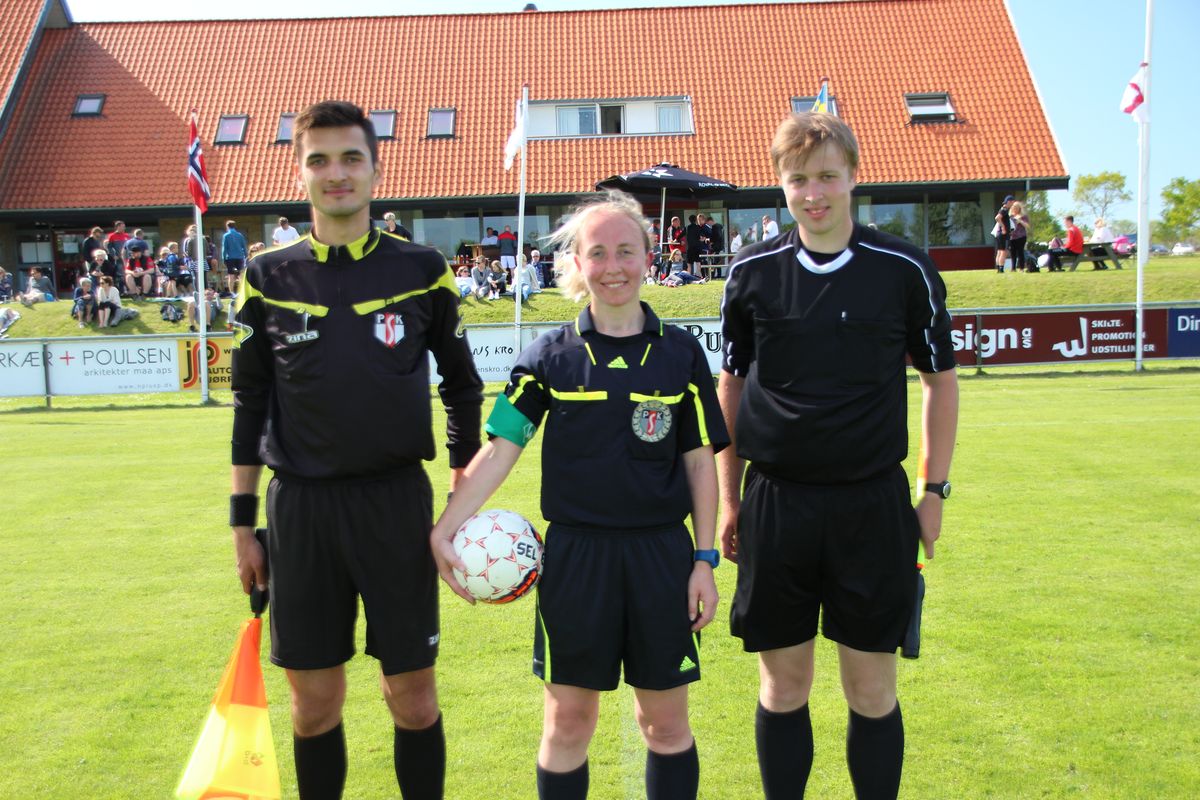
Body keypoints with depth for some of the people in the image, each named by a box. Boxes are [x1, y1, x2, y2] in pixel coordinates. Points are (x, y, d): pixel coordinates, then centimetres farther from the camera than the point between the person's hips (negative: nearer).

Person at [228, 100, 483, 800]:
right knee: (315, 705, 10)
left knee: (414, 701, 5)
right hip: (301, 507, 1)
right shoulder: (268, 277, 3)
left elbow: (463, 389, 8)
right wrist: (244, 523, 7)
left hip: (398, 503, -1)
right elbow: (250, 406, 8)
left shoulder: (422, 270, 1)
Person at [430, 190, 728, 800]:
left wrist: (704, 559, 1)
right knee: (567, 720, 8)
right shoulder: (550, 356, 1)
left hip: (661, 554, 1)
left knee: (666, 721, 10)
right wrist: (444, 529, -10)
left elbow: (700, 461, 5)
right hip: (574, 555, 0)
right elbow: (500, 448, -1)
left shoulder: (680, 353, 3)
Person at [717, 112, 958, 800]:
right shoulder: (753, 271, 2)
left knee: (873, 690, 6)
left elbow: (941, 380, 7)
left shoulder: (905, 269, -1)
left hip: (873, 506, -1)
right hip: (775, 505, 1)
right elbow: (731, 386, 10)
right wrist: (729, 498, 8)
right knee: (783, 684, 9)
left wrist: (935, 490, 4)